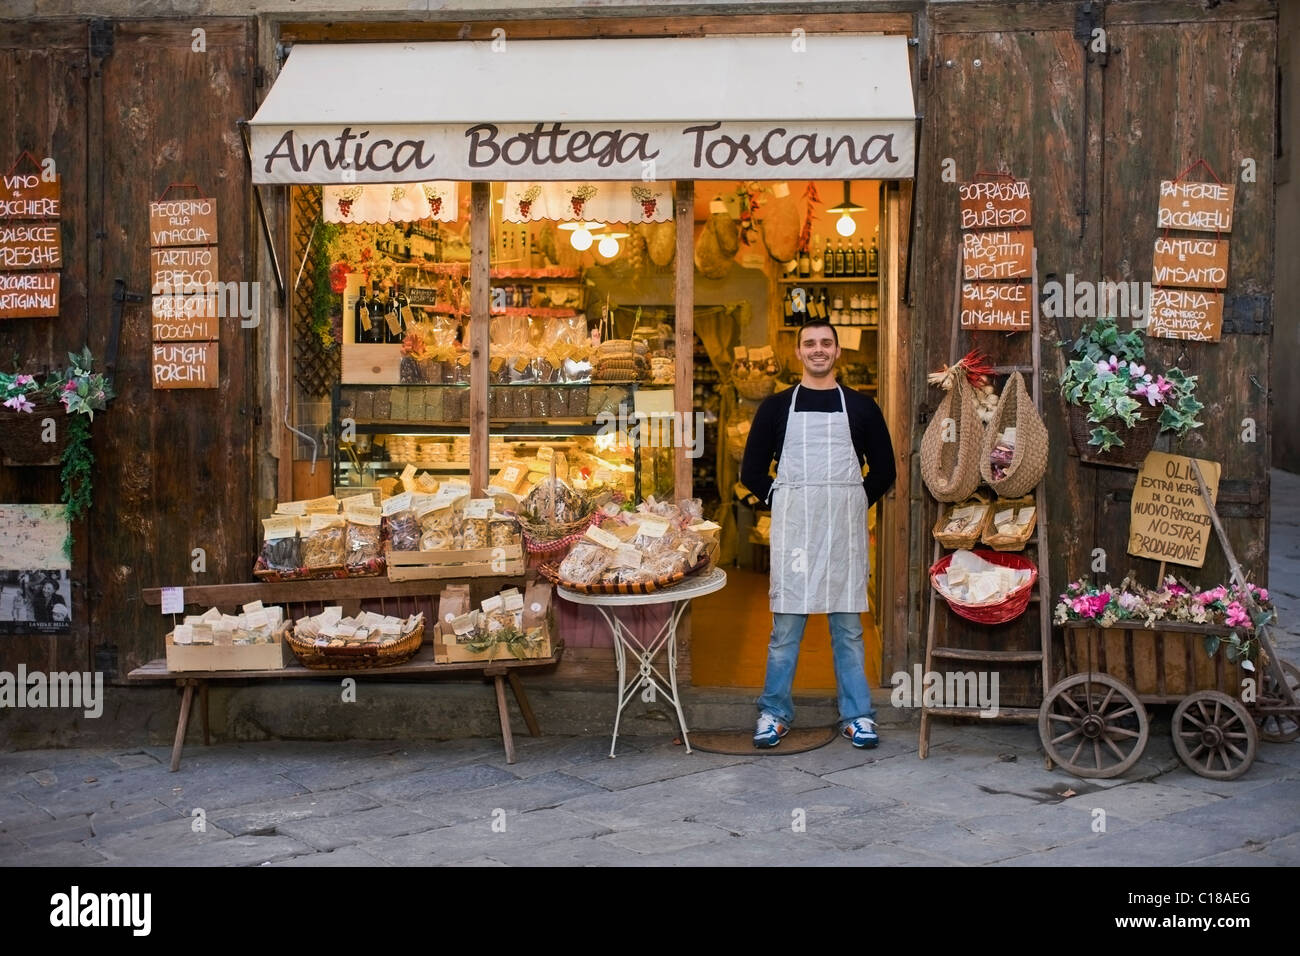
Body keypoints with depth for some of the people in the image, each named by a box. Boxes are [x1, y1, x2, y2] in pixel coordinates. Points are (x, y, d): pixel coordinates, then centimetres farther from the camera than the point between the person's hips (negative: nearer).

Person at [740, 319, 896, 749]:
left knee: (848, 624, 5)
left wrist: (855, 503, 4)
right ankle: (775, 713, 11)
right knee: (786, 622, 2)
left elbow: (884, 469, 13)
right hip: (792, 525, 0)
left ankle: (857, 715, 12)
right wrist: (779, 501, 1)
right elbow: (752, 470, 10)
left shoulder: (860, 406, 9)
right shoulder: (776, 406, 8)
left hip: (845, 528, 0)